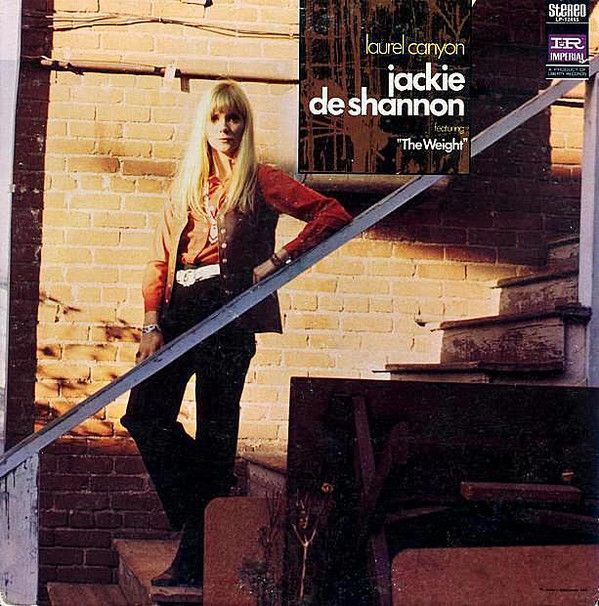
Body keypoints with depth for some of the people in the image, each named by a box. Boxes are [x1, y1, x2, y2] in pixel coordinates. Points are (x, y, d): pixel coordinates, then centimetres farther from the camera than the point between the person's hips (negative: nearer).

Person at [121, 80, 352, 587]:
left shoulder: (260, 182, 4)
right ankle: (205, 507, 14)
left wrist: (279, 260, -11)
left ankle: (196, 561, 6)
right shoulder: (187, 187, 18)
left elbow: (333, 214, -4)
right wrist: (152, 324, -1)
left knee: (214, 433, -2)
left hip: (230, 315, -5)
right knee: (144, 417, -6)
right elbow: (160, 260, 12)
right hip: (180, 312, 5)